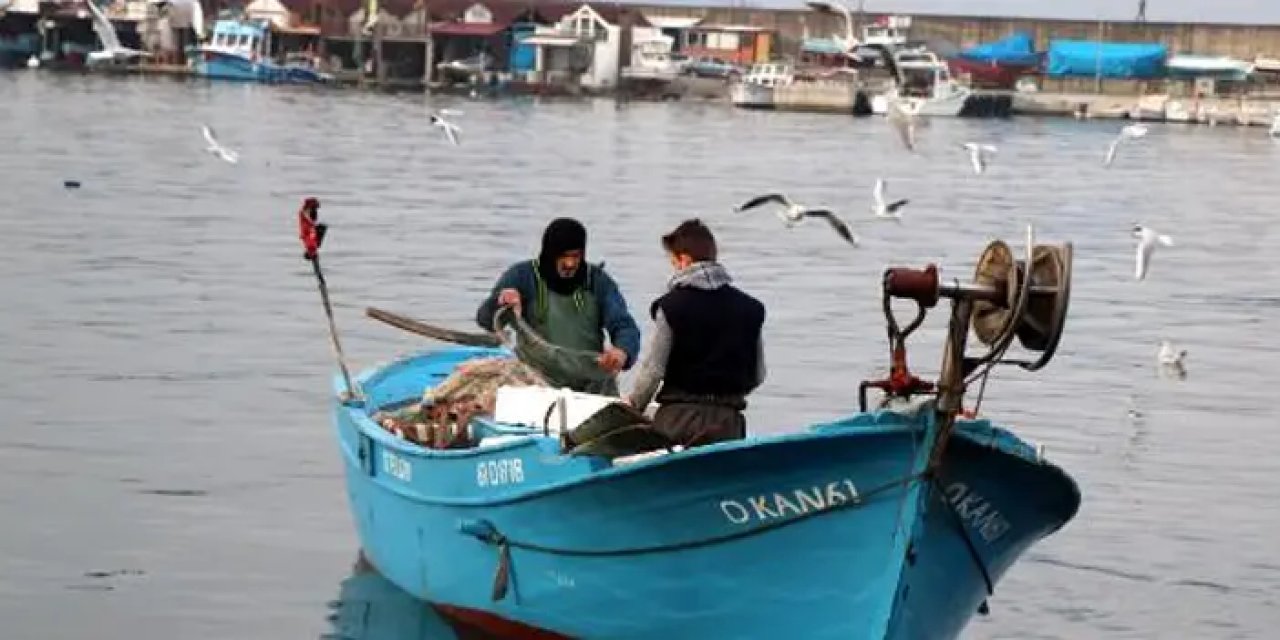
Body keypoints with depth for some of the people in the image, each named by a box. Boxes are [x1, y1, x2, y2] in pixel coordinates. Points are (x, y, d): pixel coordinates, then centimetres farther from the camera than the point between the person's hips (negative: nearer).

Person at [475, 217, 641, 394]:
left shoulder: (597, 280, 5)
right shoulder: (523, 276, -1)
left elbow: (625, 326, -3)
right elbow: (485, 319, -7)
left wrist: (622, 351, -28)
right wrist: (499, 302, -32)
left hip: (592, 385, 2)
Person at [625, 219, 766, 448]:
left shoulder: (671, 305, -7)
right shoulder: (750, 308, 4)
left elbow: (652, 369, -6)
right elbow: (758, 375, 10)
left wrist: (634, 404, 10)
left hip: (679, 416, -3)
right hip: (727, 420, 3)